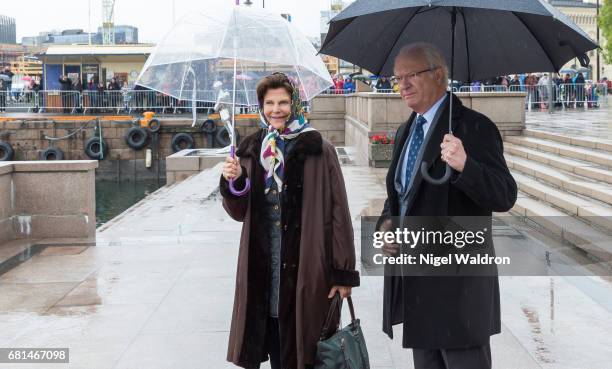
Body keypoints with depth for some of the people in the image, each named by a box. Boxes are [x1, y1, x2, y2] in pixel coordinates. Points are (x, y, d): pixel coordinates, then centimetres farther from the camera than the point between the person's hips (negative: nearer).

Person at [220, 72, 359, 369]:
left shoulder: (318, 150, -5)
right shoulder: (252, 150, 9)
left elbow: (338, 212, -7)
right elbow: (239, 212, 12)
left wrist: (344, 272, -9)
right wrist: (233, 182, -9)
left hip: (307, 268, -4)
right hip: (262, 268, 4)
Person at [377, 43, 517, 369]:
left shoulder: (474, 127, -12)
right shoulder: (405, 131, 13)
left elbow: (505, 196, -19)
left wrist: (464, 166, -37)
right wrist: (385, 223, 1)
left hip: (457, 283, -8)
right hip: (413, 283, 8)